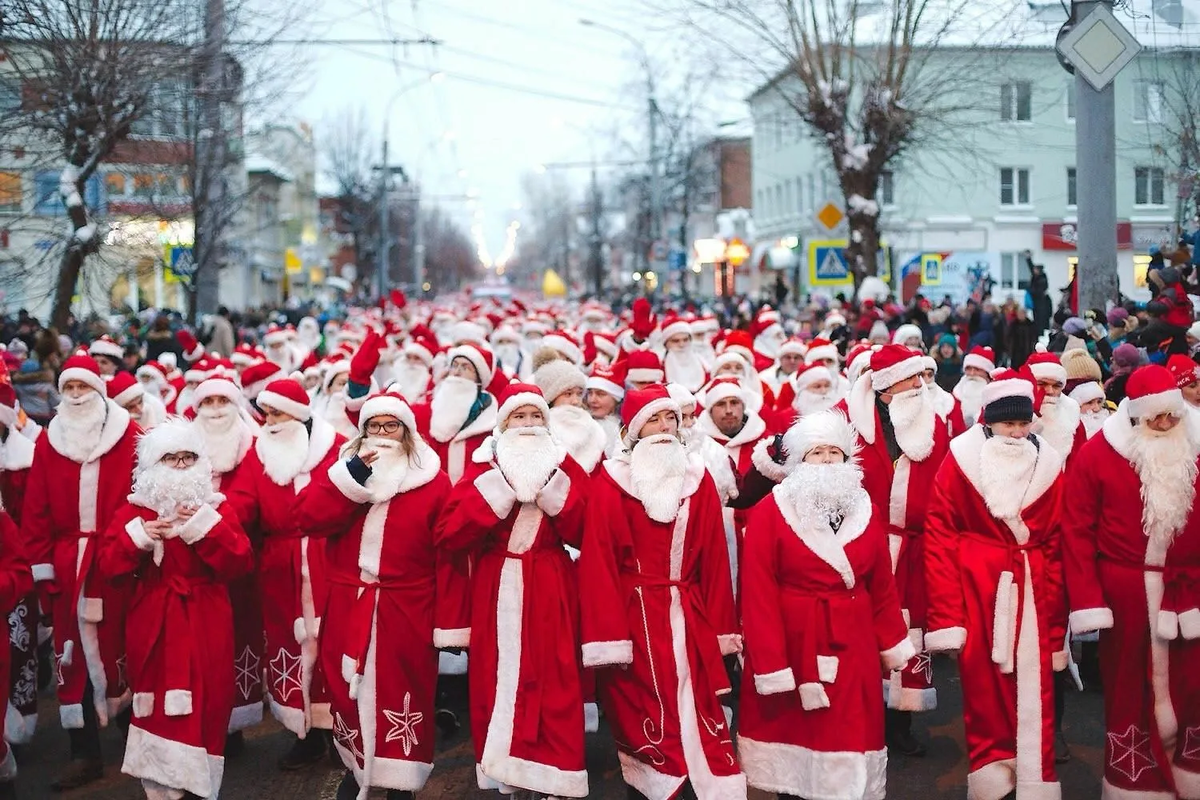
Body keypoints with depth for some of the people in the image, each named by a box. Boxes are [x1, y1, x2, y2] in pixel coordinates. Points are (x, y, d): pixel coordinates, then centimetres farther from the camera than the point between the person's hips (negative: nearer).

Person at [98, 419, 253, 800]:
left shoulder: (214, 509, 5)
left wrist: (206, 526, -18)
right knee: (156, 697, 1)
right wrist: (136, 538, -17)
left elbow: (240, 562, -7)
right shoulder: (134, 510, 5)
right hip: (154, 623, 0)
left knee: (205, 699, -1)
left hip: (205, 623, 0)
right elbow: (108, 565, -1)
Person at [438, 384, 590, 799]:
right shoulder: (484, 470, 6)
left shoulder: (564, 468, 8)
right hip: (496, 596, 0)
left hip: (548, 596, 0)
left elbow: (584, 534, -5)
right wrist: (496, 489, -14)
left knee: (552, 684, -3)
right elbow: (447, 535, -9)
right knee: (497, 681, 1)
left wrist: (553, 488, -14)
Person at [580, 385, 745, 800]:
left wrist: (721, 628, 4)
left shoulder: (698, 477, 9)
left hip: (689, 621, 3)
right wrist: (608, 638, -14)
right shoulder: (610, 482, -3)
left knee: (699, 722, 1)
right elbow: (599, 561, -8)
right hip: (634, 619, -3)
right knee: (644, 724, -1)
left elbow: (714, 557, 8)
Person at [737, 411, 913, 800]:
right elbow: (759, 595, -12)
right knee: (794, 736, 8)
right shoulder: (770, 513, -8)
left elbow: (882, 586, 12)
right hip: (792, 644, -3)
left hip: (852, 645, 3)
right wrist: (770, 665, -16)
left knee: (850, 736, 5)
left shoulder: (864, 510, 6)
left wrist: (894, 644, 11)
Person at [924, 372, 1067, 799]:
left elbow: (1056, 544, 8)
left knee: (1034, 693, -2)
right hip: (976, 588, -2)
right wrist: (946, 615, -10)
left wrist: (1056, 617, 2)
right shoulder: (961, 460, -1)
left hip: (1032, 589, 2)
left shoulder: (1047, 465, 6)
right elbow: (939, 538, -3)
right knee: (983, 688, 2)